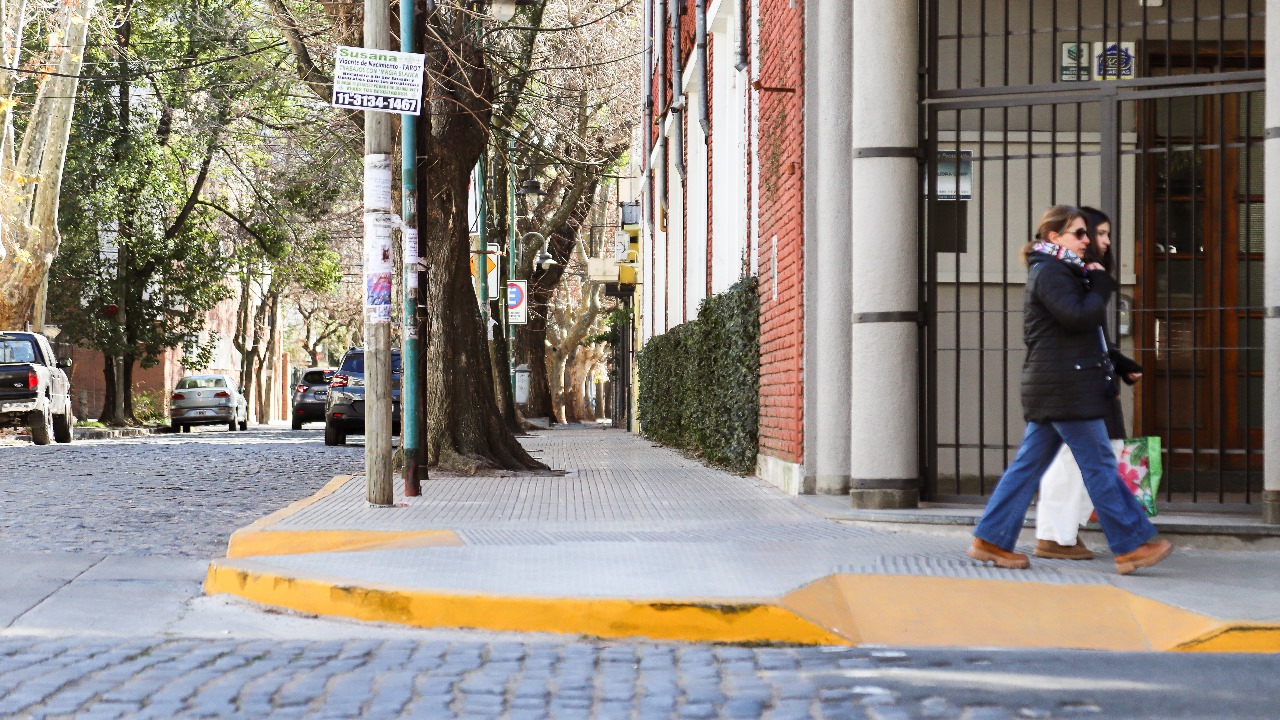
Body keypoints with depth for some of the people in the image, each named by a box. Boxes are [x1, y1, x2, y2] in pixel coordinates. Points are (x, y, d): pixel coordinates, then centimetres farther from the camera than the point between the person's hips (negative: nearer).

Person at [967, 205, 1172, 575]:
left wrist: (1096, 284, 5)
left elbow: (1086, 319, 20)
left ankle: (991, 540, 9)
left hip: (1051, 387, 10)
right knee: (1099, 465, -5)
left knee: (1029, 463, 9)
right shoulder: (1049, 273, -11)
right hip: (1065, 387, -10)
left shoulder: (1058, 271, 21)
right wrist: (1100, 285, -6)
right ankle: (1130, 546, 0)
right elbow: (1077, 316, -21)